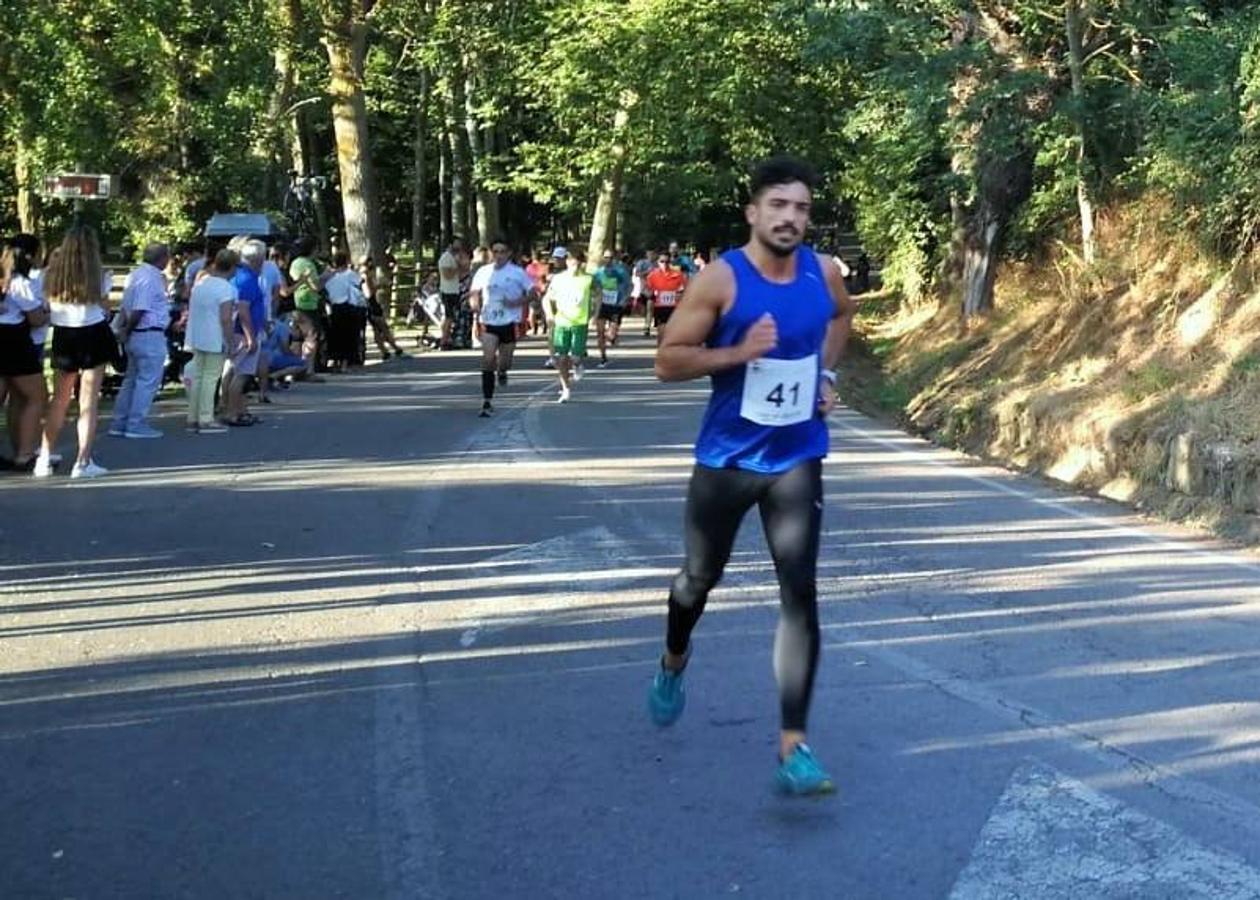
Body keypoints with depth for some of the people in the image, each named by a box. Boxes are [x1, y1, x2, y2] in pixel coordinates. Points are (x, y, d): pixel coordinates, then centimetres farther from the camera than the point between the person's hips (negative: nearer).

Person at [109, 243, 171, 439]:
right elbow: (139, 311, -21)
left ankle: (119, 423, 20)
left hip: (135, 335, 10)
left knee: (132, 379, 16)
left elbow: (125, 307, 14)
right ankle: (136, 425, 0)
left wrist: (125, 329, 11)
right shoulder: (151, 278, -17)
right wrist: (127, 331, -9)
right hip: (150, 335, -10)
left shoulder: (136, 274, 14)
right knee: (148, 381, -2)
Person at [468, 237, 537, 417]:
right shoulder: (483, 272, 4)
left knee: (505, 361, 7)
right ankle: (487, 402, -11)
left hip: (509, 322, -1)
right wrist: (475, 305, -8)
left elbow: (532, 292, 2)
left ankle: (502, 370, 48)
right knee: (487, 359, -14)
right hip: (489, 323, 1)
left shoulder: (517, 272, -3)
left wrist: (517, 302, -15)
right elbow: (474, 293, 14)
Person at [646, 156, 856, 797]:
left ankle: (793, 749, -7)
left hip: (797, 460, 2)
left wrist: (827, 373, 8)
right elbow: (667, 361, -13)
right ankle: (674, 662, 51)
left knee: (800, 595, -9)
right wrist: (739, 352, -25)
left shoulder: (824, 274, -2)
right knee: (701, 577, 17)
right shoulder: (720, 280, -15)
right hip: (726, 458, -2)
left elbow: (842, 315, 23)